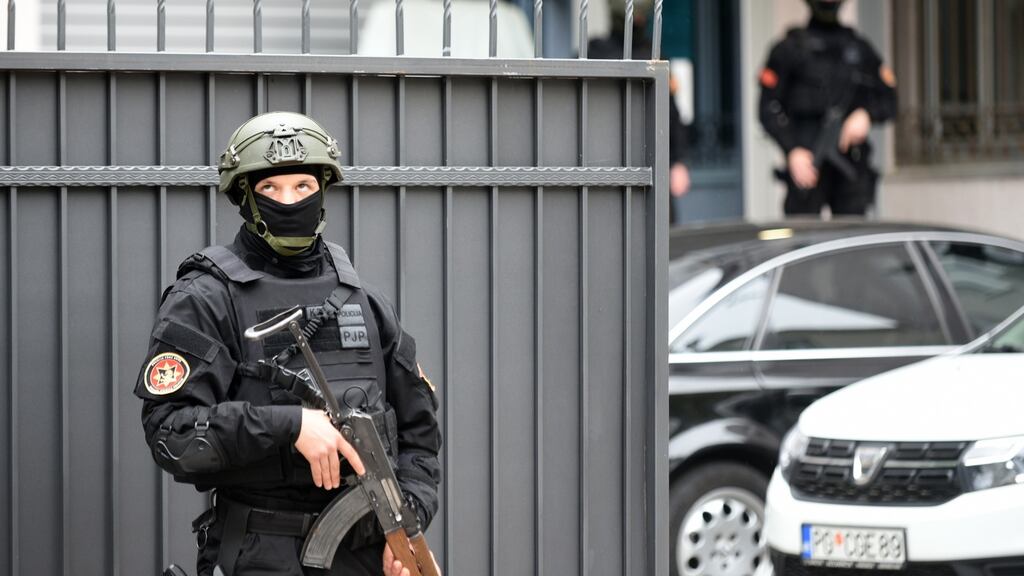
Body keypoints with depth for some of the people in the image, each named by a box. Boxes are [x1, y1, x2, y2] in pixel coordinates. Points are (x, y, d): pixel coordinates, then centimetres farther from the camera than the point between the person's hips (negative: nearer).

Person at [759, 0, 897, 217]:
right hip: (806, 162, -3)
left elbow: (889, 101, 15)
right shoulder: (789, 50, 5)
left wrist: (867, 115, -8)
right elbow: (769, 111, 0)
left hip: (851, 164, 3)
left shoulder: (860, 49, 15)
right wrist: (793, 150, -14)